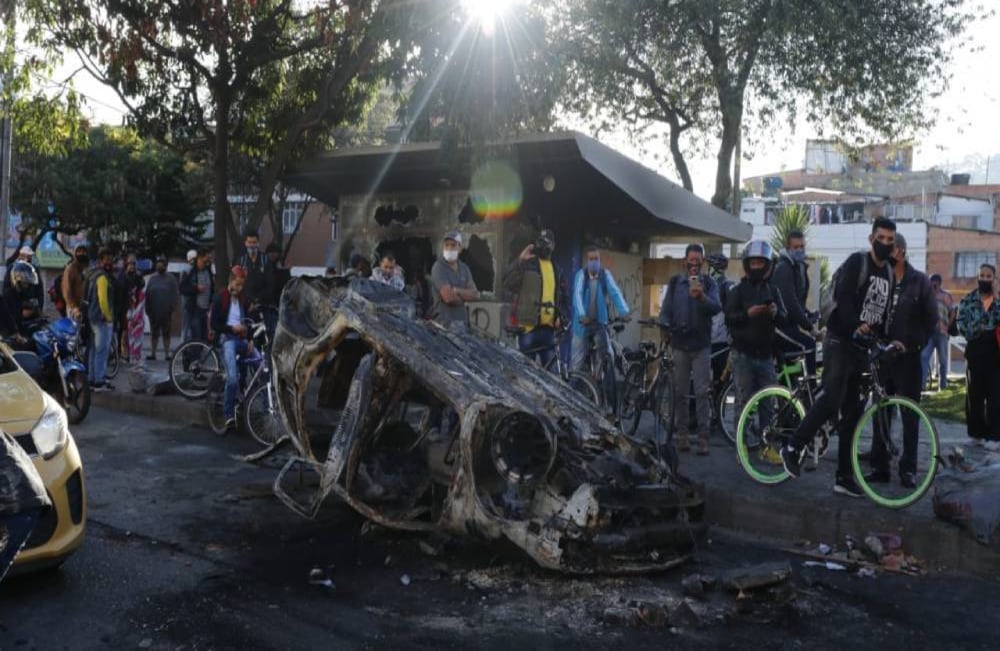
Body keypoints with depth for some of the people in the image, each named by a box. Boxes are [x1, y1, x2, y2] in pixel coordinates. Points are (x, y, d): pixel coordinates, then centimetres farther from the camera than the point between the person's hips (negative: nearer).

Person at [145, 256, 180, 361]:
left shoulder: (170, 278, 1)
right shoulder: (152, 278, 9)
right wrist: (147, 309, 1)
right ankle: (153, 353, 14)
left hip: (166, 312, -2)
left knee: (166, 333, 3)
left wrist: (172, 308, -10)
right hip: (154, 312, 2)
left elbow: (176, 294, -1)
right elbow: (147, 294, 8)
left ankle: (167, 354, 6)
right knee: (154, 333, 8)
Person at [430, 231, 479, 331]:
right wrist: (465, 296, 1)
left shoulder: (464, 268, 13)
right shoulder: (438, 267, -8)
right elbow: (448, 297, -17)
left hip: (463, 321, 6)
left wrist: (456, 291, -10)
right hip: (445, 322, -6)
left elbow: (475, 295, 4)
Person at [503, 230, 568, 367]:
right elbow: (508, 283, -14)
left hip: (548, 326, 4)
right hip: (529, 324, -4)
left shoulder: (557, 270, 18)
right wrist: (520, 261, -23)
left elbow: (562, 296, 24)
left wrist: (562, 316, 7)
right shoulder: (527, 264, 1)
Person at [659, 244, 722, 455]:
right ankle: (682, 433, 14)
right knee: (680, 392, 6)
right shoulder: (675, 283, 9)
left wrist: (702, 297, -30)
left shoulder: (709, 283, 3)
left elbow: (716, 308, -12)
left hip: (701, 345, -2)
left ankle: (703, 437, -1)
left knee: (702, 392, -4)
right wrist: (665, 327, -11)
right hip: (679, 344, 2)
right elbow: (666, 309, 7)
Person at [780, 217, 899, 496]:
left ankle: (844, 477, 10)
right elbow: (842, 297, -21)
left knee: (852, 412, 6)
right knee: (831, 400, -20)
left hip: (863, 346, 7)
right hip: (840, 340, -7)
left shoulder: (889, 272, 16)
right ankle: (793, 448, -1)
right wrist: (856, 326, -35)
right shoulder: (857, 262, -7)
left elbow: (884, 311, 18)